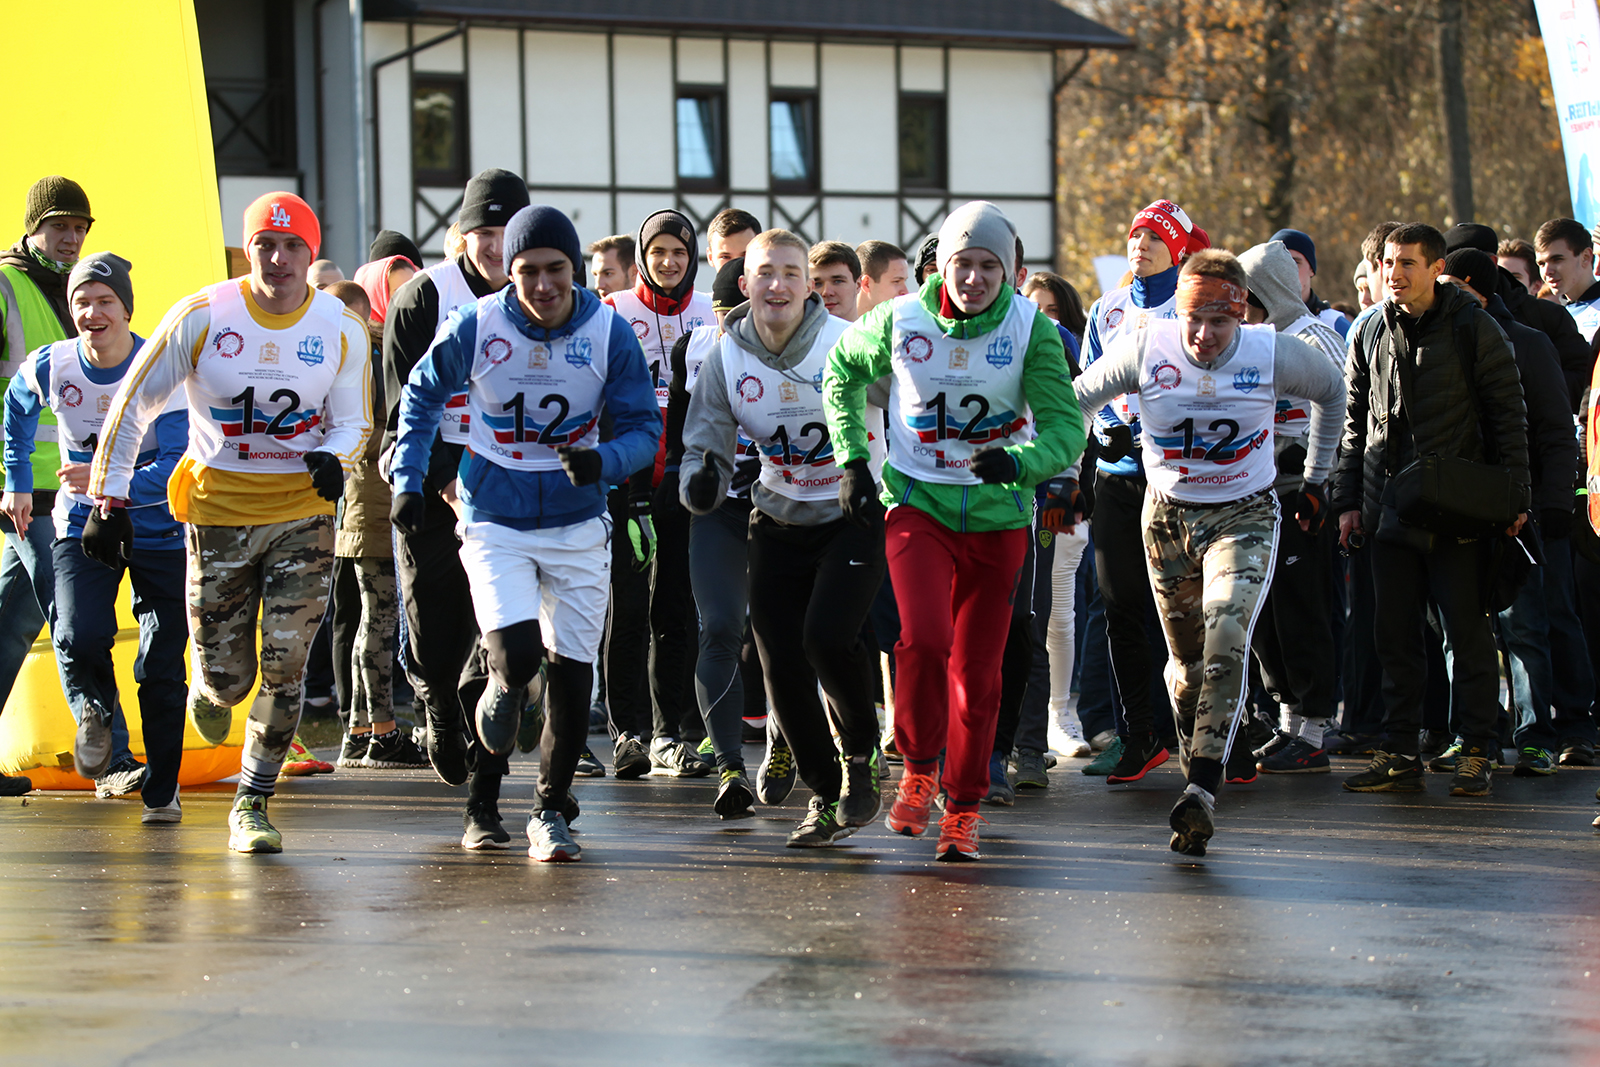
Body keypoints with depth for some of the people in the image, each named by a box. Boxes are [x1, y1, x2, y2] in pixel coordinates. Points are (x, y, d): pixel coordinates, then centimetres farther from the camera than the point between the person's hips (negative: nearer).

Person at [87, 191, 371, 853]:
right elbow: (133, 405, 0)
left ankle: (252, 802, 9)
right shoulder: (201, 317, -8)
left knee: (284, 667, -7)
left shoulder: (341, 327, -3)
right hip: (218, 511, -1)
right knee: (226, 678, 2)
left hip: (303, 510, 1)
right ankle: (210, 691, 41)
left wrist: (334, 457, -16)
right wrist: (109, 499, -2)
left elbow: (355, 421, 8)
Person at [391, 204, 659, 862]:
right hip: (495, 523, -1)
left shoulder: (609, 332, -9)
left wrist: (602, 461, -25)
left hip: (577, 525, 1)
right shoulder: (475, 327, -9)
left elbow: (643, 429, -4)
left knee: (571, 672, 2)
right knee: (517, 653, -21)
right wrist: (408, 479, 2)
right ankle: (503, 689, 18)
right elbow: (423, 395, 9)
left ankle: (550, 812, 20)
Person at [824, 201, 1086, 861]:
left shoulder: (1031, 330, -10)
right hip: (918, 506, -1)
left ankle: (963, 810, 21)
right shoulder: (900, 321, -7)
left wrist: (1018, 462, -34)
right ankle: (919, 769, 3)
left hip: (998, 516, 1)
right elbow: (841, 372, 13)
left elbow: (1066, 428, -14)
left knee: (977, 670, 6)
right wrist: (851, 460, 6)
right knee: (925, 640, -21)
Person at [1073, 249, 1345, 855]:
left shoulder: (1275, 354, -14)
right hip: (1168, 515, 2)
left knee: (1225, 647, -22)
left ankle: (1203, 792, -29)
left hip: (1245, 516, -2)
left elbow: (1332, 393, 8)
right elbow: (1075, 400, 3)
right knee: (1186, 661, 8)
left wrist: (1316, 479, 13)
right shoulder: (1145, 349, -14)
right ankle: (1196, 769, 30)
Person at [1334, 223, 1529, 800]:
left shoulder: (1472, 328, -3)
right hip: (1389, 508, 4)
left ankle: (1476, 752, 5)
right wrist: (1347, 499, 10)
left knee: (1466, 631, -2)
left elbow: (1508, 415, -1)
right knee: (1395, 634, 5)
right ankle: (1400, 755, 10)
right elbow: (1355, 423, 16)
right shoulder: (1370, 334, 10)